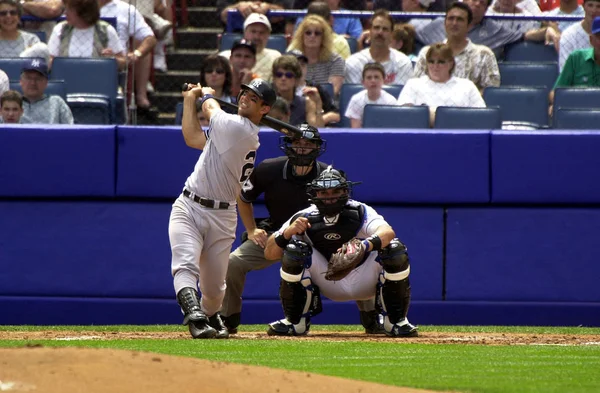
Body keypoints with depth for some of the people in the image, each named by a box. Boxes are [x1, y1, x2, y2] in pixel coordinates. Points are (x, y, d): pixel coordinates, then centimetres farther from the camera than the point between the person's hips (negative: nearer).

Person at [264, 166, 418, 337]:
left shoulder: (361, 212, -19)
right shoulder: (306, 218, -12)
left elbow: (388, 232, -41)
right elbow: (269, 253, -15)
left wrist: (365, 245, -62)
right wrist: (287, 232, -36)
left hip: (363, 283, -1)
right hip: (329, 285, 1)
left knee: (395, 248, -27)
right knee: (294, 249, -21)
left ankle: (395, 321, -10)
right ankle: (295, 322, -8)